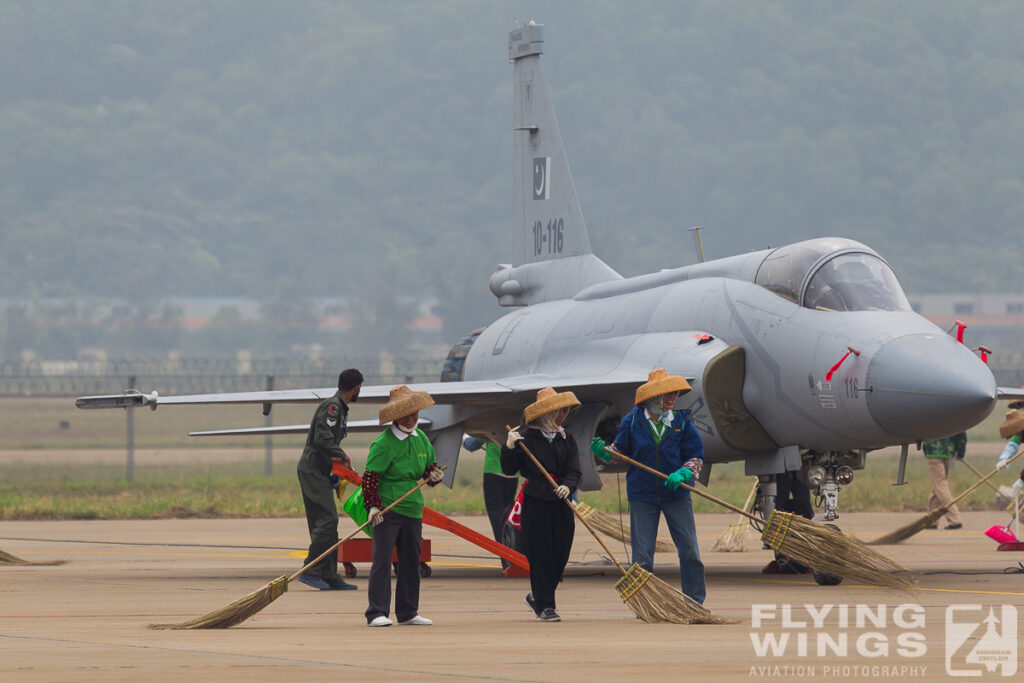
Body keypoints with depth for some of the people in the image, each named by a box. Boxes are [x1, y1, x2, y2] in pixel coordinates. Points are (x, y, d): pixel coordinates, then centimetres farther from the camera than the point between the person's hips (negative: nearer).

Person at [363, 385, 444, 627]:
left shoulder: (421, 439, 10)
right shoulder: (383, 443, -11)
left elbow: (429, 466, 23)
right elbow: (370, 476, -13)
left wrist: (434, 475, 1)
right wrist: (373, 505, -20)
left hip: (413, 509, 7)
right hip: (387, 510, -7)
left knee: (411, 561, 11)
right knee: (382, 561, -9)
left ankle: (407, 613, 20)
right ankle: (377, 613, -7)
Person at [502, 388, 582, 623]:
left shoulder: (567, 440, 10)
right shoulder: (525, 438, -2)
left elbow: (574, 472, 2)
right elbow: (509, 470, -1)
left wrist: (567, 486, -18)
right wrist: (509, 448, -16)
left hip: (561, 504, 4)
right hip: (535, 503, -4)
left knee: (560, 556, 5)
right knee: (540, 556, -5)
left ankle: (536, 596, 26)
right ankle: (544, 606, 1)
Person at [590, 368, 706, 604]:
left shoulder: (682, 421, -2)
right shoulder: (632, 421, -2)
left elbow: (696, 456, -1)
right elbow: (621, 450, 11)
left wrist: (682, 474, -19)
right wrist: (604, 452, -10)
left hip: (676, 494, 0)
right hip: (642, 496, 0)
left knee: (689, 551, 0)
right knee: (642, 555, 2)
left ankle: (695, 603, 11)